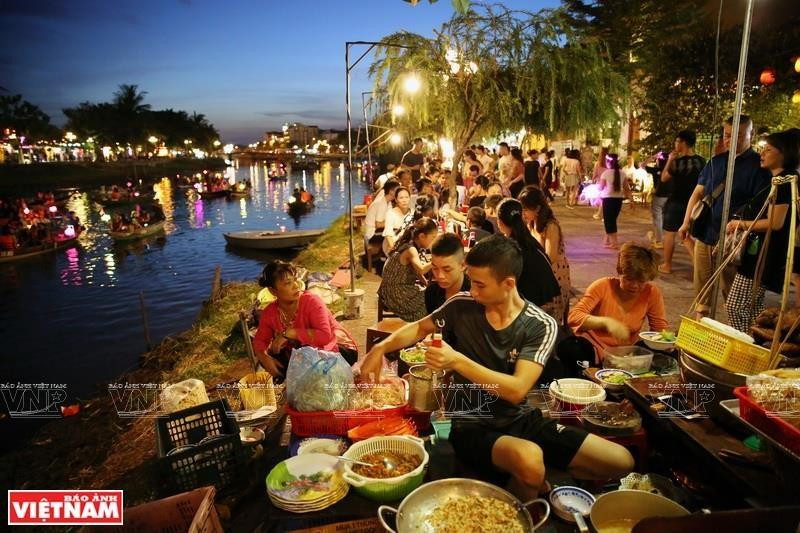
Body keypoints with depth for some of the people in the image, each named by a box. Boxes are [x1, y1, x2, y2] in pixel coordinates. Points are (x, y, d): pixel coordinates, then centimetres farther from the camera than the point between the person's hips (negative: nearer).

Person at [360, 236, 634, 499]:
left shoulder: (541, 326, -11)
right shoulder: (462, 306, -8)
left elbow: (516, 390, -21)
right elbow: (419, 328, 11)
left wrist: (457, 361, -30)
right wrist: (380, 348, -6)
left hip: (522, 419, 2)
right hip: (472, 426, -2)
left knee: (621, 461, -8)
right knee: (529, 461, -36)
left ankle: (539, 485, 13)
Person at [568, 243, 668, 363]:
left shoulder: (652, 293, -7)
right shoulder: (603, 286, -14)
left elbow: (660, 329, 5)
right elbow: (573, 317, -23)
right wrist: (605, 322, -39)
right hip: (592, 346, -3)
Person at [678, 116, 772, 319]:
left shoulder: (758, 165, -6)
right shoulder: (716, 161, 10)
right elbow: (697, 193, 14)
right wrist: (686, 223, 6)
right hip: (705, 234, 5)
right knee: (702, 286, 14)